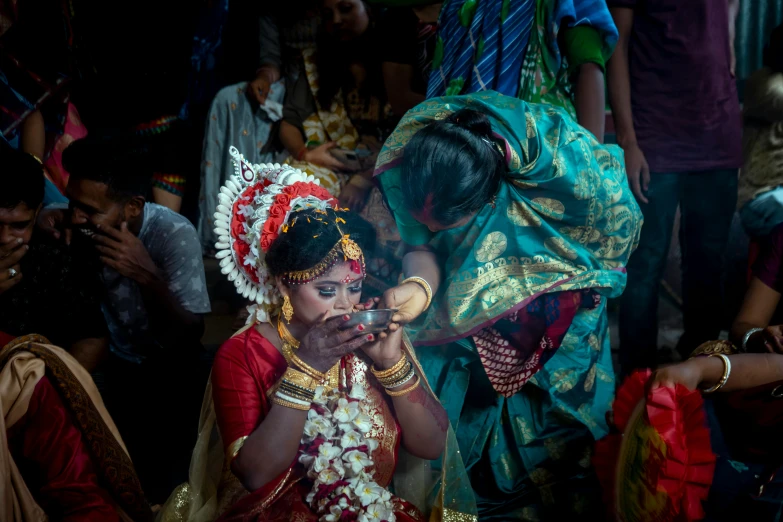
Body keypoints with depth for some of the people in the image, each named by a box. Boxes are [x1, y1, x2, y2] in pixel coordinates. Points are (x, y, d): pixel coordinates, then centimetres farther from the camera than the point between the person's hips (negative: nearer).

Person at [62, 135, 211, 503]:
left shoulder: (174, 235, -25)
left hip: (165, 372, -3)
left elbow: (187, 341, -24)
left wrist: (148, 275, -39)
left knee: (162, 473, -13)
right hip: (111, 365, 3)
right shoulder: (78, 228, -13)